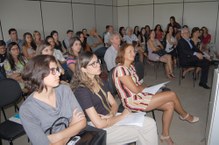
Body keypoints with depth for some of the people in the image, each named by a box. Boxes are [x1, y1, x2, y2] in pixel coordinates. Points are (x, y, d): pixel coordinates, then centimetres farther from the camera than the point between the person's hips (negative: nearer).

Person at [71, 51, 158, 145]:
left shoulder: (100, 82, 6)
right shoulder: (82, 91, -20)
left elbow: (113, 104, 10)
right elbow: (99, 124, -22)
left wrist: (112, 115, -12)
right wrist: (122, 116, -12)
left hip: (110, 118, 7)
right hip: (99, 131, -7)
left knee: (150, 124, -5)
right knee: (141, 131, -11)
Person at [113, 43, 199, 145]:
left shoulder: (130, 67, 12)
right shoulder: (120, 69, -19)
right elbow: (135, 89, -20)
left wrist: (144, 87, -5)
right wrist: (145, 87, -1)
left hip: (139, 96, 9)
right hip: (133, 102, -9)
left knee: (170, 105, -2)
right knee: (172, 95, -7)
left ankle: (165, 135, 15)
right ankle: (184, 115, 24)